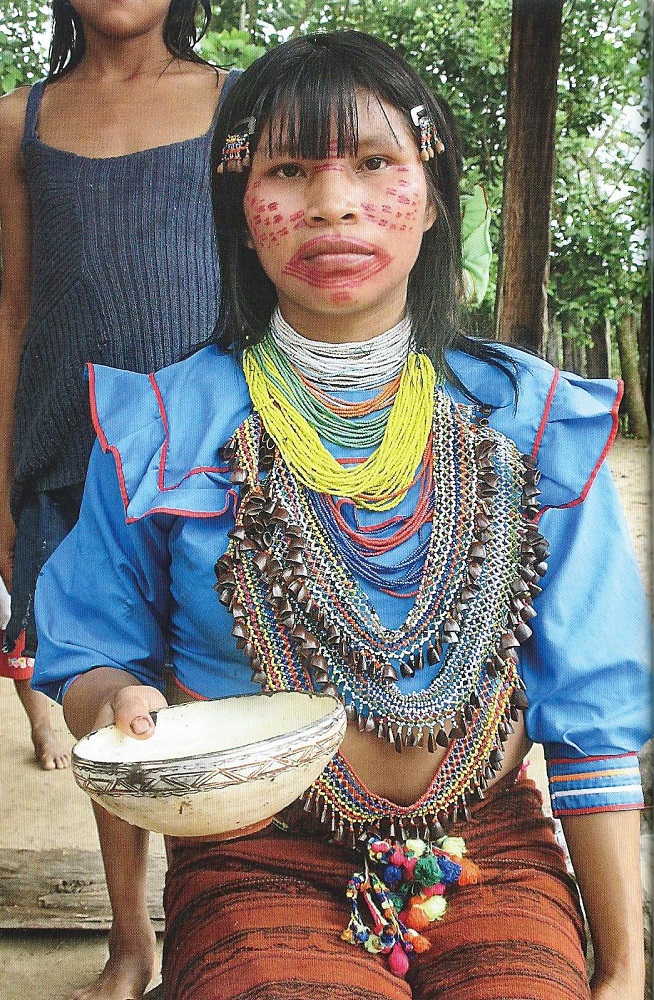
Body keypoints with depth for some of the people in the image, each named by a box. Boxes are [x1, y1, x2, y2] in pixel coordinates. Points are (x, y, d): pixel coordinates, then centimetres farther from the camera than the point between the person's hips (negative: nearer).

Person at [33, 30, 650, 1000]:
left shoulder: (533, 420, -1)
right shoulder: (165, 423, -3)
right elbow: (89, 655, 6)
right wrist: (117, 702, -18)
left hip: (489, 849, 2)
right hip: (255, 862, -2)